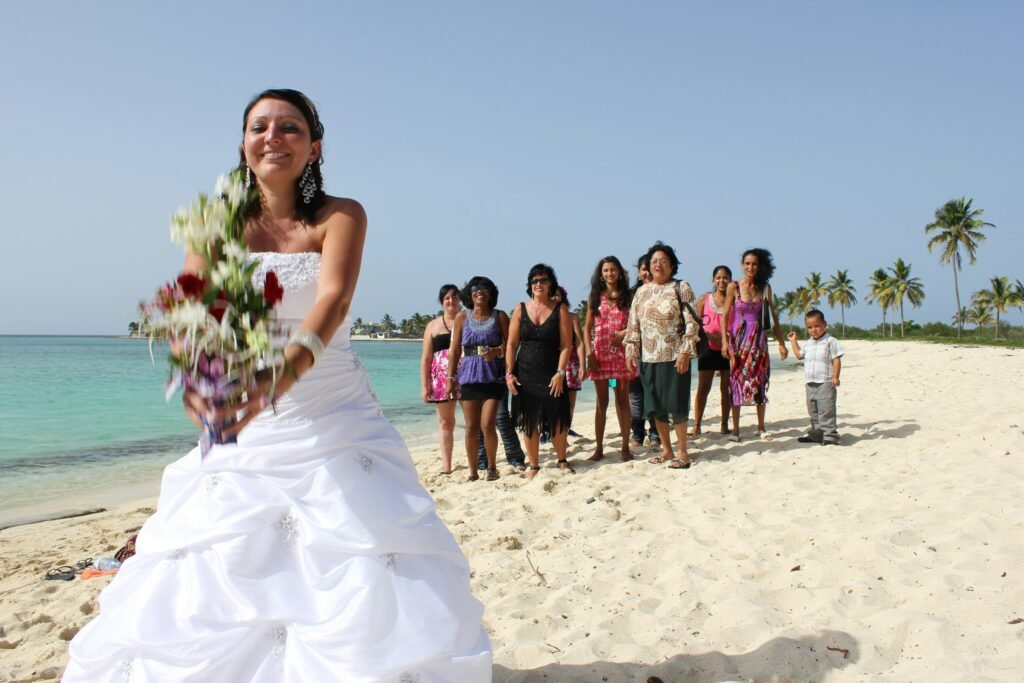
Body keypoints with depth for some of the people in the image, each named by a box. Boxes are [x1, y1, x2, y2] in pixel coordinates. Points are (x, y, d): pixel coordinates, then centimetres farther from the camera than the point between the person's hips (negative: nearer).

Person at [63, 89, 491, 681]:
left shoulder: (341, 216, -5)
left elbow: (333, 301, -24)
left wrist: (287, 369, -45)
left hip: (337, 426, -2)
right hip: (244, 432, 2)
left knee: (369, 589, -7)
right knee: (200, 587, 3)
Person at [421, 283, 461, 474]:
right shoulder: (433, 326, 10)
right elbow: (426, 359, 8)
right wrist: (424, 385, 2)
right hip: (441, 378, 2)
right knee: (445, 421, 7)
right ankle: (446, 465, 11)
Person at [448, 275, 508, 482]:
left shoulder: (500, 317, 6)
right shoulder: (462, 318, 8)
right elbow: (454, 351, 8)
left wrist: (497, 351, -17)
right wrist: (451, 378, 3)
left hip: (492, 377, -1)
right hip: (468, 377, 1)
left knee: (487, 425, -9)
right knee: (471, 427, 2)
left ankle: (492, 467, 11)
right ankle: (473, 472, 13)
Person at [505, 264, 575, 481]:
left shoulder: (560, 310, 0)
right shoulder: (521, 309, 5)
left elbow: (566, 345, -5)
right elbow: (512, 344, 4)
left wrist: (560, 373, -14)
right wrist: (510, 373, -4)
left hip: (551, 374, -1)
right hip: (525, 374, 2)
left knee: (557, 420, 1)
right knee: (528, 421, 5)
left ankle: (562, 460, 21)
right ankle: (533, 465, 16)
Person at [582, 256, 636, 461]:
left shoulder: (628, 296, 5)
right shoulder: (595, 297, 7)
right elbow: (587, 328, 5)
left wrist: (626, 332, -16)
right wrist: (589, 353, -5)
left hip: (621, 353, 0)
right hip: (600, 354, 1)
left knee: (623, 400, 3)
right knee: (601, 402, 5)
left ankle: (625, 447, 9)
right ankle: (599, 448, 9)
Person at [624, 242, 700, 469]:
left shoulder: (681, 288, -2)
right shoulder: (642, 292, 11)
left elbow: (691, 322, -8)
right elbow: (633, 325, 11)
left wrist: (685, 352, -15)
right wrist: (631, 351, 4)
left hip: (674, 356, -5)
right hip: (648, 357, 5)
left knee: (676, 404, -2)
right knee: (655, 406, 8)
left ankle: (682, 452, 9)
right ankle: (666, 450, 20)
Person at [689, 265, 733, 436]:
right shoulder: (704, 299, 5)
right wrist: (708, 335, -11)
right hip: (708, 349, -1)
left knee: (726, 388, 7)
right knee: (703, 388, -2)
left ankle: (725, 424, 16)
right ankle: (696, 425, 0)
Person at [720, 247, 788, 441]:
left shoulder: (765, 288, 5)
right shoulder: (734, 287, -3)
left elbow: (773, 316, 10)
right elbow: (724, 316, -3)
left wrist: (781, 343, 8)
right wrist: (725, 341, -12)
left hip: (759, 340, 3)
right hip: (739, 339, -2)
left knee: (760, 382, 5)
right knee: (737, 381, -1)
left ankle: (761, 427, 17)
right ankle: (735, 429, 5)